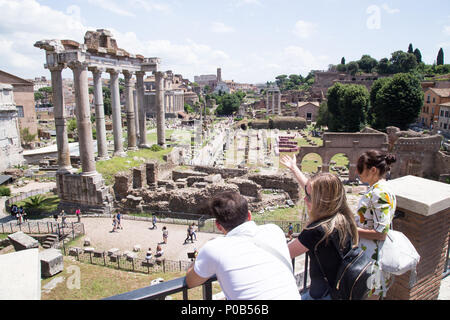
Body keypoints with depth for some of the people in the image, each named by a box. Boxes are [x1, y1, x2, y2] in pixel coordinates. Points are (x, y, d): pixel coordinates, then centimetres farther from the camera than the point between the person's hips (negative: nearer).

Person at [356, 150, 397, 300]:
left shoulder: (380, 194, -25)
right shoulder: (375, 189, 5)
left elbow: (381, 233, -25)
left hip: (371, 255, -9)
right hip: (364, 250, 9)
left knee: (370, 294, 10)